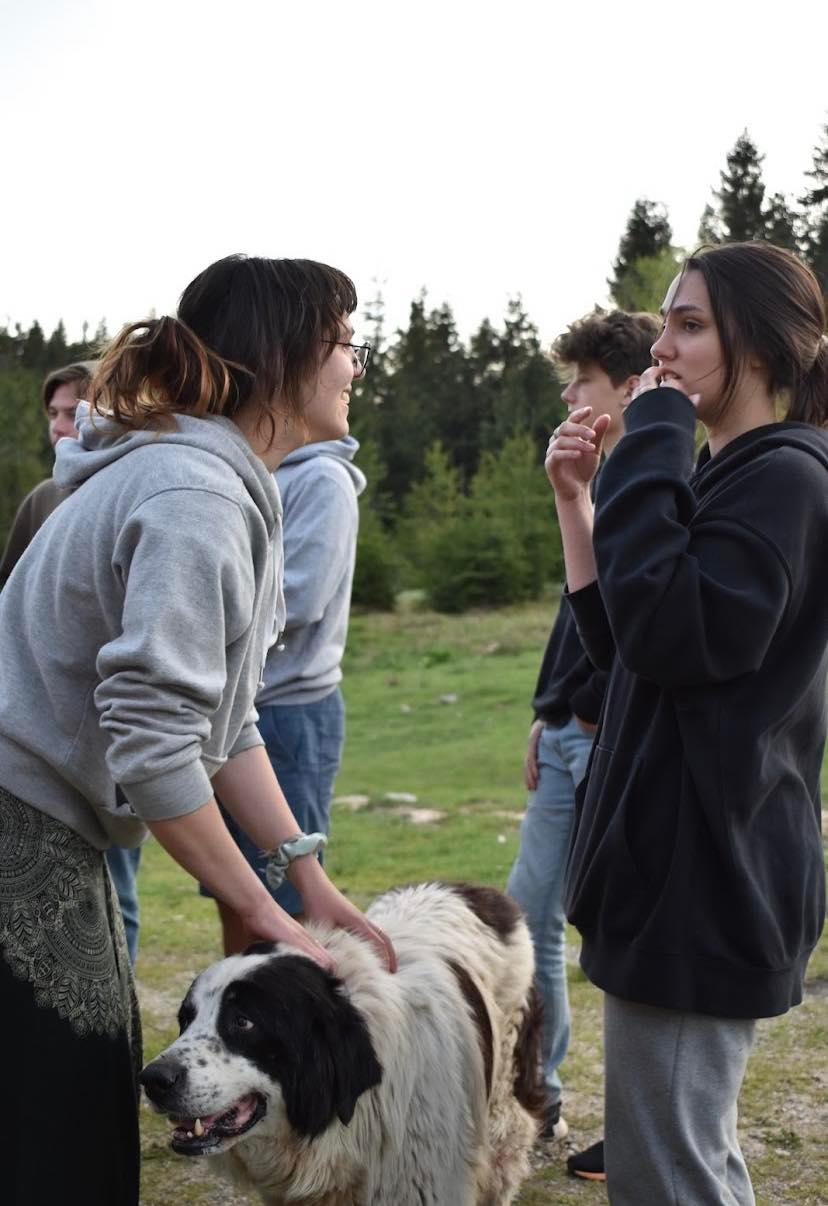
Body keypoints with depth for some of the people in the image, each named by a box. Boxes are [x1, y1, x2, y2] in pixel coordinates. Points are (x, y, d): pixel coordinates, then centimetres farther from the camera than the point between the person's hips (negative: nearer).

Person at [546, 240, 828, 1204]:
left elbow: (668, 634, -26)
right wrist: (576, 500, 6)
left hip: (706, 871, -11)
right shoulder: (727, 474, 16)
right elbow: (616, 642, 16)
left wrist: (651, 448, -18)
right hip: (675, 860, 11)